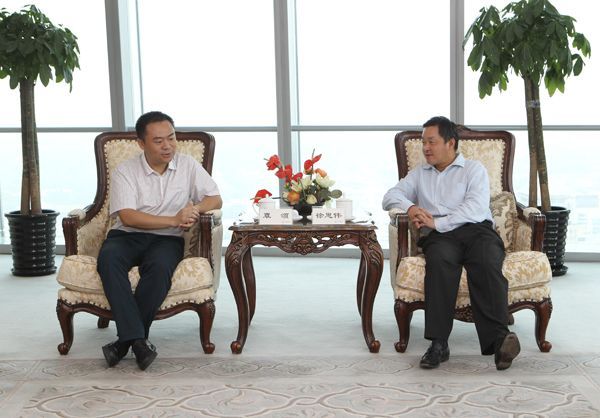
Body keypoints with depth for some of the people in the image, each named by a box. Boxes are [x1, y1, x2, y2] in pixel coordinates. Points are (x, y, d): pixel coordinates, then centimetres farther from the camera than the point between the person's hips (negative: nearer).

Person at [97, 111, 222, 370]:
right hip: (127, 235, 0)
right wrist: (174, 220, -20)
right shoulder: (125, 171, 1)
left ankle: (125, 340, -24)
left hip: (167, 240, 1)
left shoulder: (188, 166, 9)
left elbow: (215, 199, 7)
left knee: (160, 266, -35)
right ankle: (137, 339, -38)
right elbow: (128, 216, -12)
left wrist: (195, 209, -16)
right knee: (108, 258, -35)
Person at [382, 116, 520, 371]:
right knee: (439, 260, -35)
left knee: (487, 264, -35)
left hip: (476, 230, -1)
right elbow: (390, 197, 20)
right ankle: (438, 343, -43)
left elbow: (476, 208, 0)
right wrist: (409, 207, -4)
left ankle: (497, 338, -49)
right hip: (439, 237, 1)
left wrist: (437, 222, -10)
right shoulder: (419, 174, 31)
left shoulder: (474, 169, 17)